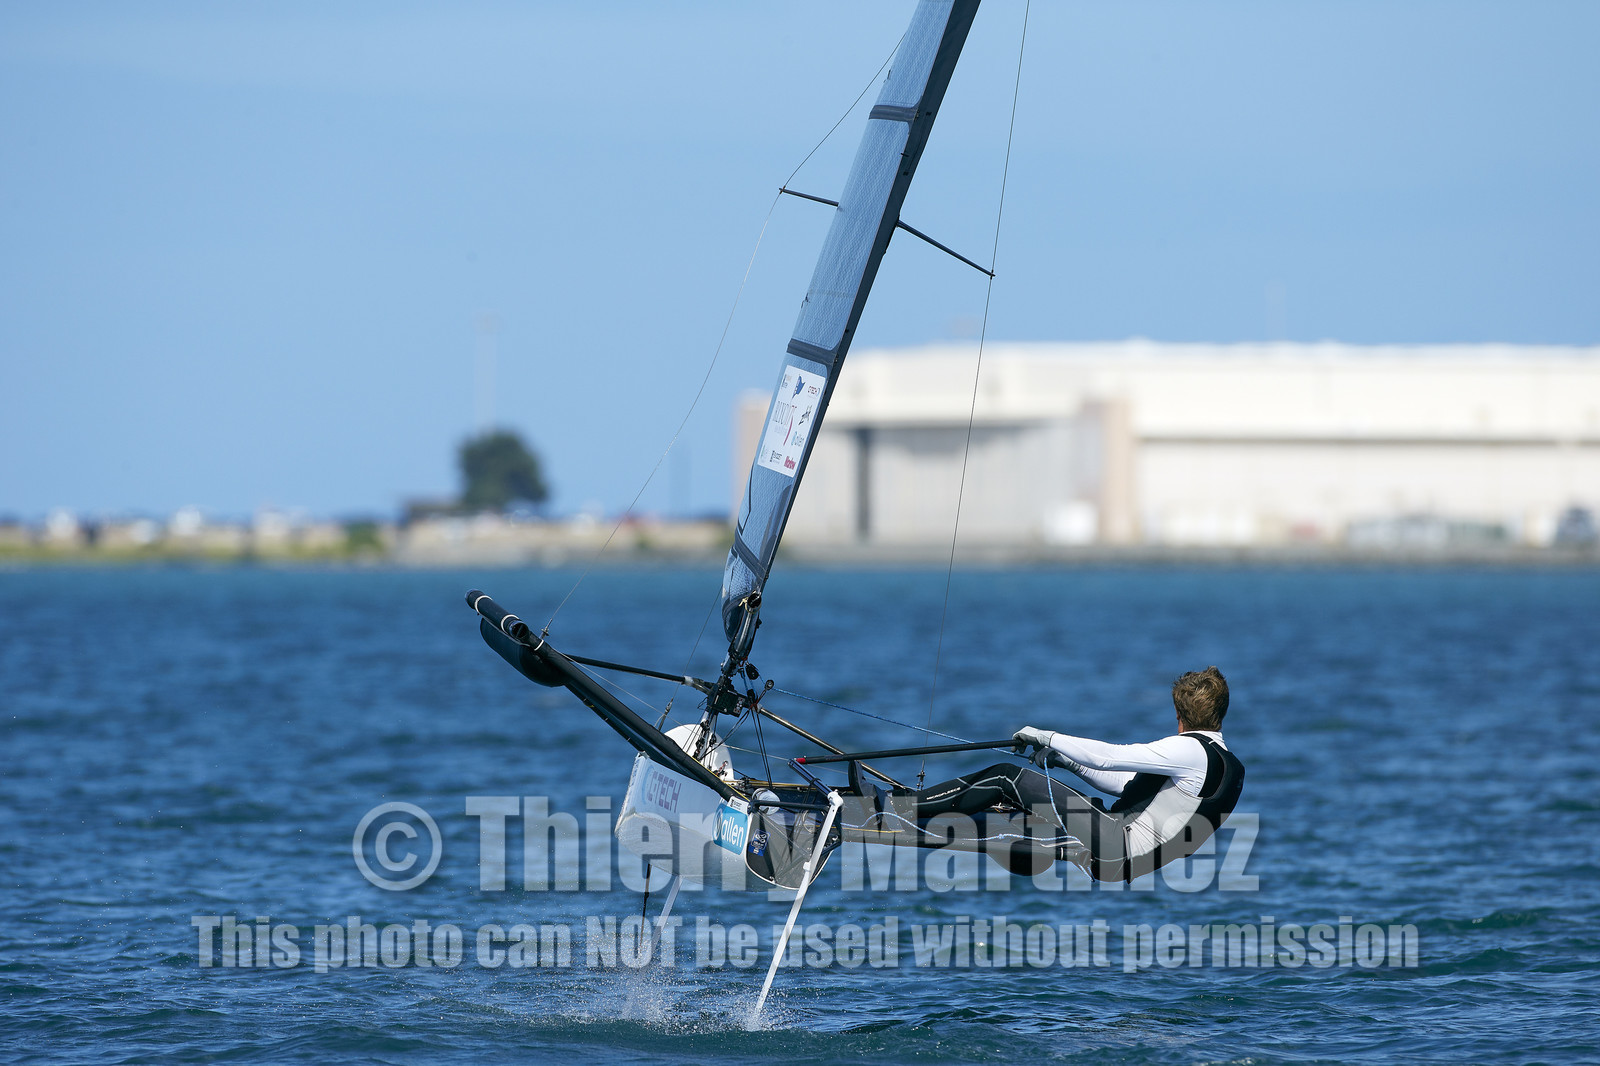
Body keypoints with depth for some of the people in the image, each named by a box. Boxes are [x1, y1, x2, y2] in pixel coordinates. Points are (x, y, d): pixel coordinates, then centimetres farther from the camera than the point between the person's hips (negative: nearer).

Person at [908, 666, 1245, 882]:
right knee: (1001, 774, 10)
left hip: (1116, 848, -10)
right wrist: (1066, 760, 17)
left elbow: (1110, 757, -16)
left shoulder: (1191, 751, -15)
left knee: (1008, 777, -8)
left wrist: (1048, 738, -4)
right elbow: (1126, 782, 21)